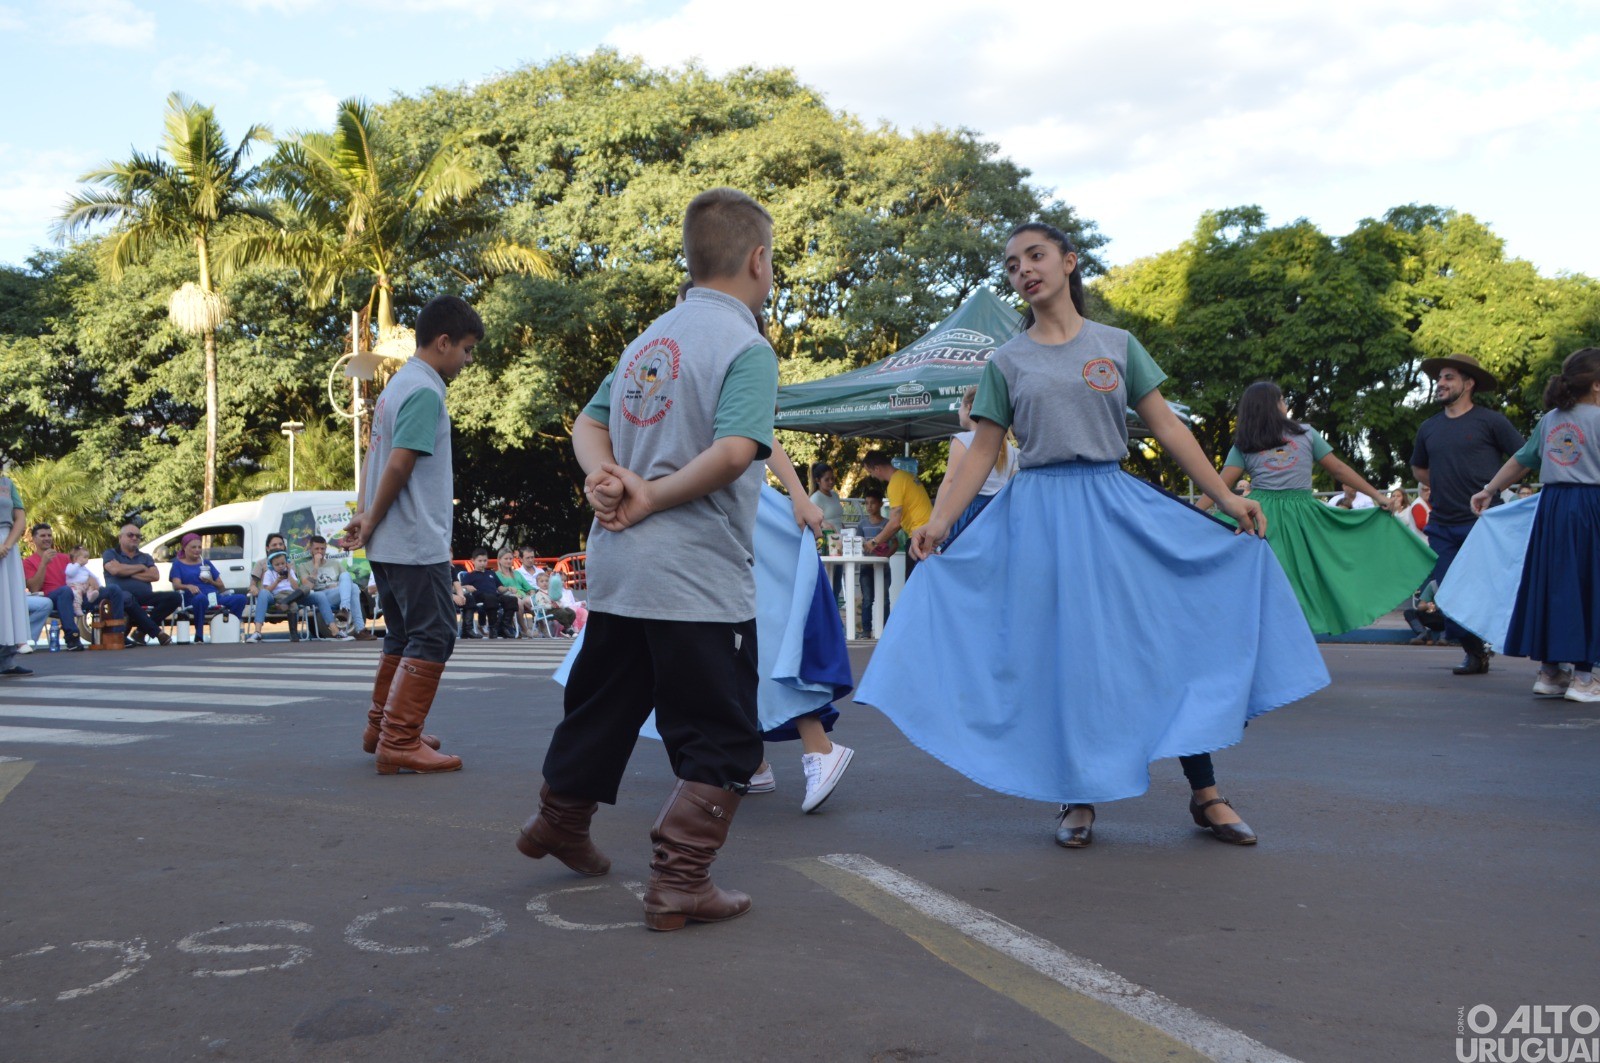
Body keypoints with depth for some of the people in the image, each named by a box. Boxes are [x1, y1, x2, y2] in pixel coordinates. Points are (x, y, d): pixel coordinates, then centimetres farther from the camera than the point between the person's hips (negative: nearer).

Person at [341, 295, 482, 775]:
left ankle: (381, 728, 28)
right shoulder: (424, 392, -15)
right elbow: (400, 464, -20)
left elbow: (376, 455, 15)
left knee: (403, 636, 19)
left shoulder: (397, 385, 16)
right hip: (417, 544, -10)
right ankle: (399, 742, -5)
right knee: (432, 637, -5)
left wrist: (364, 514, 6)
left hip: (389, 545, 10)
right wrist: (371, 521, -9)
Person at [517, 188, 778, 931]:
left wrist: (605, 477, -5)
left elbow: (588, 423, 14)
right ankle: (678, 883, 7)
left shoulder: (651, 338, 13)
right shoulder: (746, 348, -12)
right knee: (721, 743, 5)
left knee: (603, 705, 26)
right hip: (700, 581, -8)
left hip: (617, 568, 8)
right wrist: (651, 499, -15)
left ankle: (559, 821, 44)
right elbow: (734, 450, -26)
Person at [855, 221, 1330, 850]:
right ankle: (1077, 798, 15)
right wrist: (938, 522, -9)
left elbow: (1167, 427, 6)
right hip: (1041, 514, 0)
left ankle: (1205, 795, 9)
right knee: (1062, 653, 1)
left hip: (1118, 508, 1)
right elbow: (982, 452, 3)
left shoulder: (1117, 345, 8)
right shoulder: (1007, 361, 7)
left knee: (1166, 636, -1)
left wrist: (1226, 498, 1)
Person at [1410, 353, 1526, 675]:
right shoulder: (1429, 427, 11)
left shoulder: (1490, 421, -3)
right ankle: (1475, 653, 21)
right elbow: (1418, 469, 26)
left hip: (1483, 523, -5)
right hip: (1442, 525, 5)